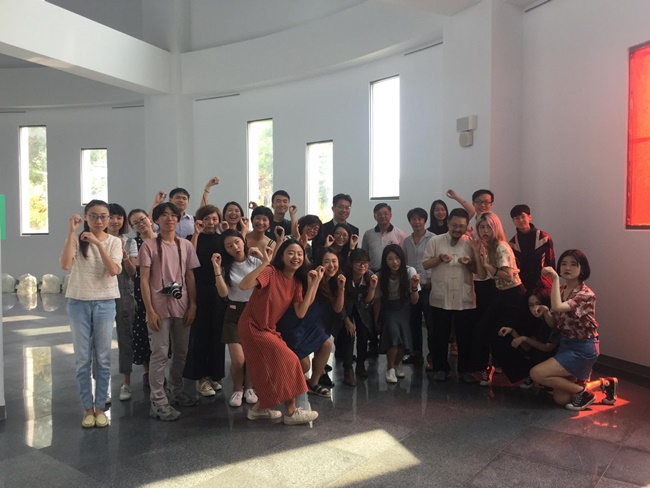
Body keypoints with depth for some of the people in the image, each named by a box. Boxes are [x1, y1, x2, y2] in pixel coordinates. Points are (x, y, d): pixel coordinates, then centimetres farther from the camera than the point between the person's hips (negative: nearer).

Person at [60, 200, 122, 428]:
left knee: (103, 358, 6)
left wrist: (98, 243, -25)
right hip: (78, 303, 0)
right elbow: (65, 265, -20)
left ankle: (100, 407, 19)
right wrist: (71, 232, -22)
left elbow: (114, 270, -17)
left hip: (105, 303, 0)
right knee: (82, 358, 6)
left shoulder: (114, 242, -1)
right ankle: (88, 408, 18)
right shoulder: (77, 240, -2)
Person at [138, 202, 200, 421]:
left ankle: (176, 391, 31)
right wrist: (150, 310, -13)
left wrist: (193, 305, 2)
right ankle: (158, 402, 4)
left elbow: (190, 277, 9)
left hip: (182, 306, 4)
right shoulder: (149, 245, -4)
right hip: (159, 307, -4)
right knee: (160, 354, -3)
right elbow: (144, 280, -7)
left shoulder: (185, 245, 8)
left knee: (181, 352, 13)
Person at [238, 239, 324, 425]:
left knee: (275, 368, 13)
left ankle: (259, 408, 30)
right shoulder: (271, 272, -21)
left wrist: (312, 285, -12)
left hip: (268, 329, 8)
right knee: (287, 362, -8)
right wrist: (264, 263, -41)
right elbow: (243, 286, -36)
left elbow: (300, 313, -9)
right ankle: (291, 412, 4)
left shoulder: (297, 283, 2)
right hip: (252, 328, -8)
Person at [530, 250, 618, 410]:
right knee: (560, 399, 6)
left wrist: (555, 279, -31)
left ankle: (582, 390, 0)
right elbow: (553, 323, 7)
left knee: (536, 373, -18)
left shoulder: (586, 294, -19)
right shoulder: (561, 290, 4)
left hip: (582, 349, -8)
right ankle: (603, 383, 23)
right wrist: (544, 311, -13)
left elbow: (557, 307, -36)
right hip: (565, 344, 8)